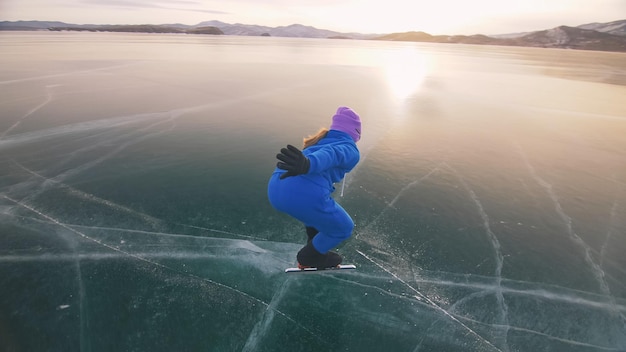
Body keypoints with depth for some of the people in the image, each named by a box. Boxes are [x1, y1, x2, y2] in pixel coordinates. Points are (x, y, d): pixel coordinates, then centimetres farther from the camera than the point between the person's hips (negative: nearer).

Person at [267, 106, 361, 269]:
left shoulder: (321, 139, 32)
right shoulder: (351, 150, 10)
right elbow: (331, 154, -13)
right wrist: (307, 165, -33)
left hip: (275, 189, 8)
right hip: (306, 194, -8)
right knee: (343, 228, 21)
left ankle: (315, 249, 45)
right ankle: (309, 257, 35)